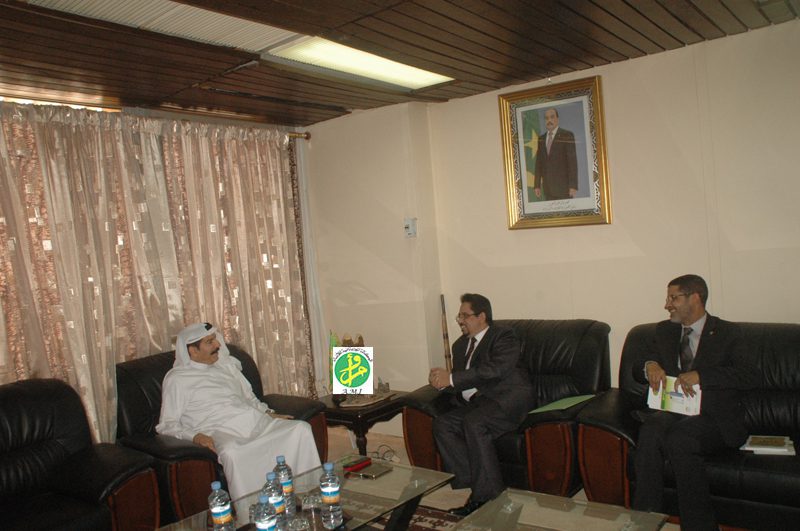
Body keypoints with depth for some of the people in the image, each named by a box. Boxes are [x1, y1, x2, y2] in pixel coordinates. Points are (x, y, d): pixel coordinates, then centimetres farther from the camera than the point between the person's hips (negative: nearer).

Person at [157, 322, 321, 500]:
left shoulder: (226, 364, 21)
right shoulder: (177, 379, 4)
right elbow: (167, 425, -1)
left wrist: (269, 413, 10)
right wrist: (195, 436, -19)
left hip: (256, 422, 6)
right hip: (222, 432, -5)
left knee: (301, 427, -17)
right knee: (231, 452, -41)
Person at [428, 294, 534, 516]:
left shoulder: (504, 337, -4)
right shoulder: (460, 345, 19)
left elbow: (495, 370, -22)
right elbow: (457, 384, 18)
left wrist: (451, 378, -22)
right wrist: (442, 380, -7)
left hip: (508, 399, -7)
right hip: (477, 404, 8)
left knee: (474, 422, -32)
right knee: (441, 424, -15)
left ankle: (488, 496, -21)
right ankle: (473, 487, -14)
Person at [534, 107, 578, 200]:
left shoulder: (567, 135, 0)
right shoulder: (541, 138, 14)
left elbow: (572, 161, -6)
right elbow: (539, 163, 12)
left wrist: (573, 186, -13)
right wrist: (537, 185, 5)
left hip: (563, 185, -4)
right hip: (548, 188, 4)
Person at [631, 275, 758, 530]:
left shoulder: (726, 333, 5)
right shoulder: (664, 330, 18)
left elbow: (749, 377, -10)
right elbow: (637, 370, 17)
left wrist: (701, 375, -22)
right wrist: (649, 366, -7)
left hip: (711, 416, -3)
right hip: (671, 411, 3)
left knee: (679, 438, -35)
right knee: (649, 434, -31)